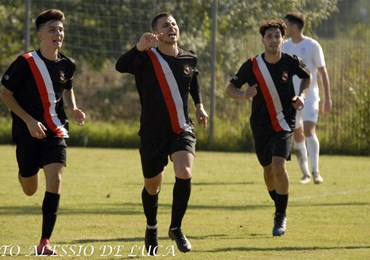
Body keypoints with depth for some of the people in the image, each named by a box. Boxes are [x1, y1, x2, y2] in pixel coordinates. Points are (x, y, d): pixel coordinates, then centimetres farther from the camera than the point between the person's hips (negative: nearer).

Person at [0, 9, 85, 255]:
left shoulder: (67, 65, 1)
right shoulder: (25, 62, -12)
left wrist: (74, 109, 1)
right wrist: (29, 120, -15)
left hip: (55, 132, 2)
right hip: (28, 132, -2)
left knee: (55, 180, -17)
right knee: (30, 190, 8)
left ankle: (45, 242, -11)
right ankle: (25, 172, 49)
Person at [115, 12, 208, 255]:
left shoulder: (189, 59, 5)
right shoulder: (147, 58, -9)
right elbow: (121, 66, -30)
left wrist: (199, 105, 22)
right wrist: (140, 47, -44)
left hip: (182, 129, 2)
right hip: (153, 132, -2)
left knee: (184, 174, -24)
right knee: (152, 187, 11)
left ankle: (176, 228, -5)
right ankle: (152, 229, 41)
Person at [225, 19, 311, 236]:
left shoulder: (291, 62, -8)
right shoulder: (252, 65, -9)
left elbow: (307, 77, 14)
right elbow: (229, 90, -4)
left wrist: (302, 95, -4)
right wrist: (243, 94, -26)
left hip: (284, 123, -2)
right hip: (261, 126, 2)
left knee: (279, 166, -19)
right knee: (268, 169, 14)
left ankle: (281, 216, -7)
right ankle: (279, 208, 39)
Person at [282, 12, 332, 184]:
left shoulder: (312, 46, -6)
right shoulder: (284, 47, 7)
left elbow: (323, 73, -3)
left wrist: (327, 99, -6)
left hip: (309, 96, -4)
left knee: (309, 131, -20)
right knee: (297, 136, 6)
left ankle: (315, 172, -21)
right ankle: (305, 173, 17)